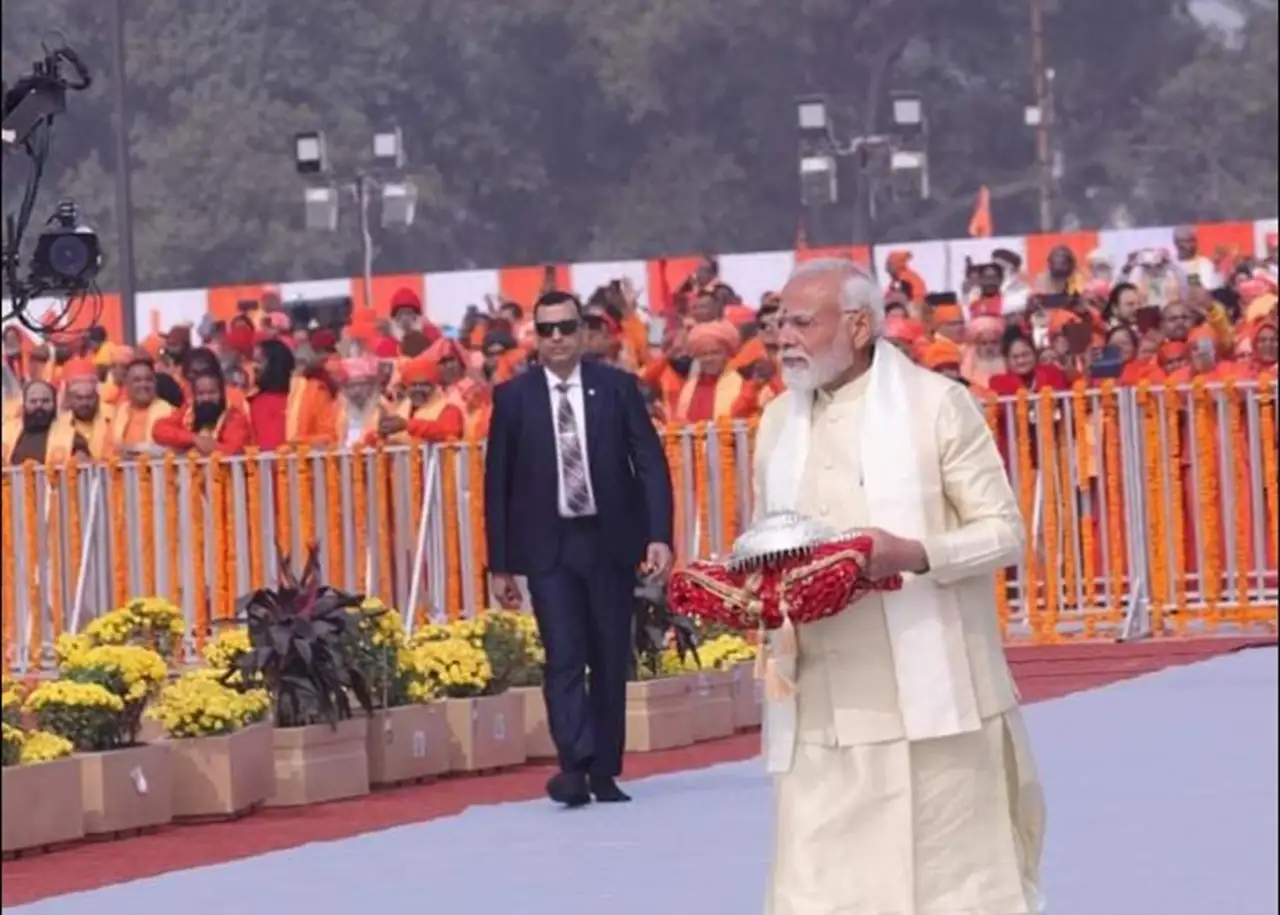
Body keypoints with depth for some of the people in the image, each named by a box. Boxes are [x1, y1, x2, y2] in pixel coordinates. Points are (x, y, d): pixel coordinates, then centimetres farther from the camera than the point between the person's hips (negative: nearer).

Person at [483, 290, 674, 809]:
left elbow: (651, 464, 0)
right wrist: (500, 564, 1)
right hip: (549, 548, -1)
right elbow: (497, 483, 4)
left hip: (610, 541, 1)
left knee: (611, 661, 5)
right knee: (564, 659, -13)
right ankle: (575, 766, -21)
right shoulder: (513, 397, 2)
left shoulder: (617, 388, 3)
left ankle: (605, 773, 11)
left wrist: (659, 535, -12)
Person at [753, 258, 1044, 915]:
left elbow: (1004, 531, -4)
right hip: (820, 708, 4)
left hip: (927, 695, -4)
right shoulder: (778, 421, 14)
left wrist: (913, 554, -21)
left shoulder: (935, 404, -3)